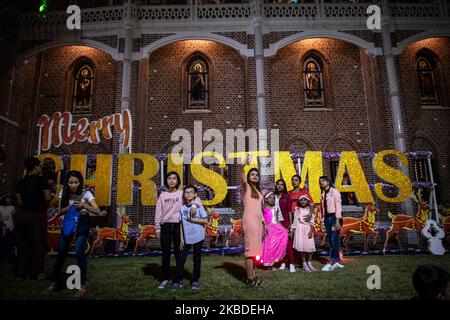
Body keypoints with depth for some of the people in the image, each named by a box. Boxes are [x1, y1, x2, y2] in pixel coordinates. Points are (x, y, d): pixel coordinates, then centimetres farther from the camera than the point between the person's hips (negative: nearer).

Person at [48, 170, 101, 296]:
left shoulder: (86, 192, -21)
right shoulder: (63, 192, -10)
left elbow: (98, 212, -26)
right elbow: (60, 212, -8)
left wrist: (84, 206, -41)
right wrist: (69, 208, -28)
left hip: (82, 223, -4)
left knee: (79, 251, -15)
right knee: (62, 251, 7)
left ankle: (83, 284, 1)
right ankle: (54, 280, 27)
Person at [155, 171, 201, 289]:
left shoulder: (181, 193, 2)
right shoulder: (162, 195, 8)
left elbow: (196, 199, -3)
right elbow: (158, 212, 8)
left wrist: (194, 205, -25)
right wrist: (157, 228, 4)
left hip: (178, 225, -1)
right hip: (165, 226, 2)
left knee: (178, 252, 4)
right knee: (165, 253, 6)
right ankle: (165, 278, 19)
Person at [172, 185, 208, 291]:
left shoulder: (198, 206, -6)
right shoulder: (182, 208, 4)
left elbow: (205, 221, -8)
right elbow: (181, 224, 6)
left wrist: (193, 219, -15)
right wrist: (181, 239, 3)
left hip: (198, 237, -2)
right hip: (186, 238, 3)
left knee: (197, 259, 8)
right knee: (181, 259, 3)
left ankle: (196, 280, 23)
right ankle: (178, 281, 14)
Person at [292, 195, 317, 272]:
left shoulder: (310, 210, 5)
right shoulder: (297, 210, 5)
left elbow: (312, 221, 1)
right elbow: (295, 221, 5)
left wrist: (311, 231, -10)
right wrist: (293, 231, 2)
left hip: (308, 229, 1)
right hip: (300, 229, -1)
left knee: (310, 246, -4)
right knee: (302, 246, -3)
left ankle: (309, 263, 11)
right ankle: (304, 264, 6)